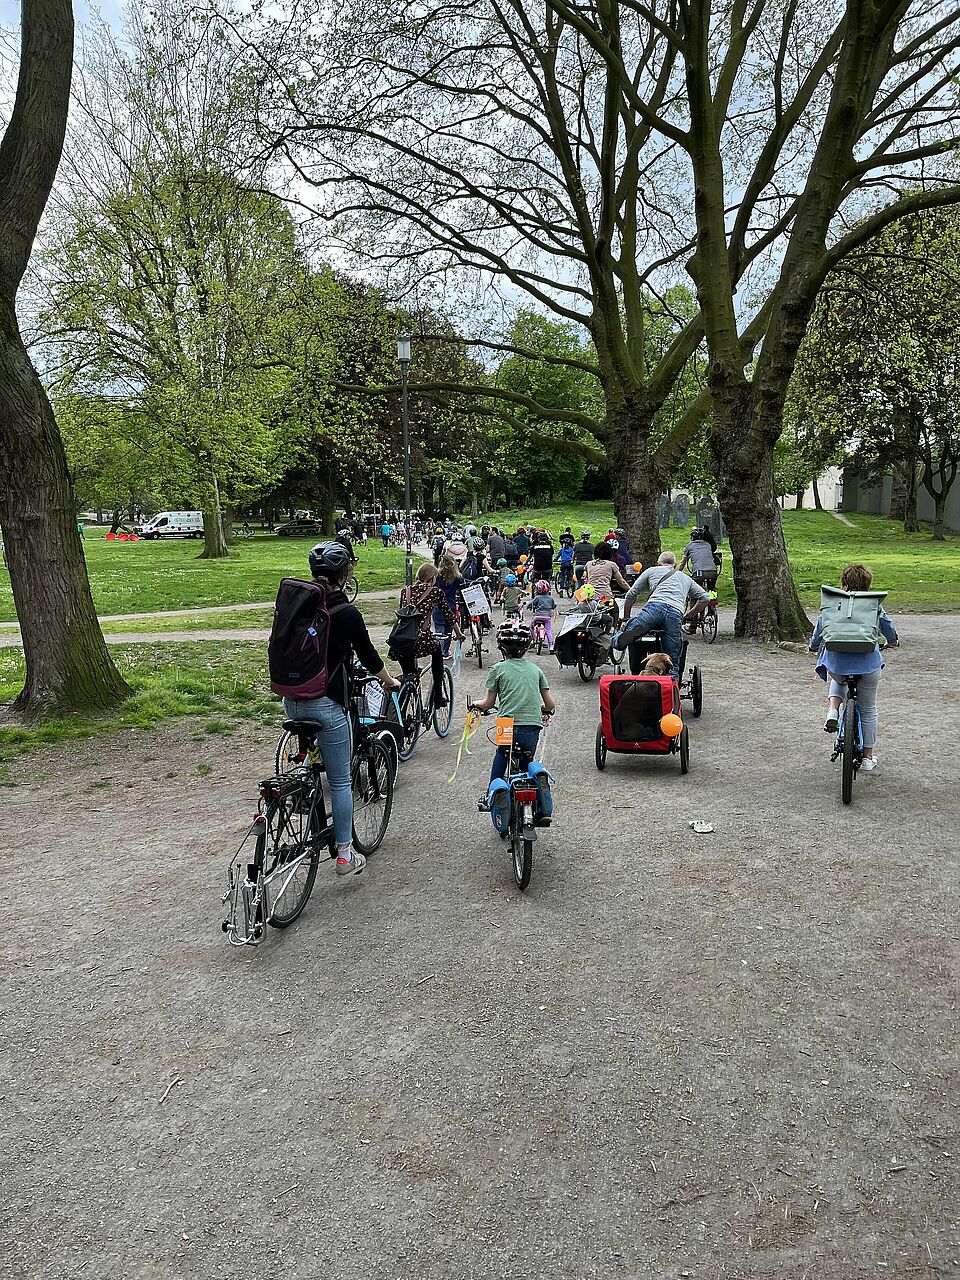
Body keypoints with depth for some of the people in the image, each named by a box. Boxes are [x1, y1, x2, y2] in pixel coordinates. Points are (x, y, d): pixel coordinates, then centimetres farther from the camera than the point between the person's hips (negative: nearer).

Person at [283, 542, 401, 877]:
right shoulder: (348, 614, -13)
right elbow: (368, 655, -2)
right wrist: (390, 681, 18)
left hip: (291, 700, 6)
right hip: (326, 703, -6)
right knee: (340, 781, 5)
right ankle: (345, 855, 12)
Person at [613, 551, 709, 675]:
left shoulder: (652, 571, 30)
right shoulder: (686, 578, 37)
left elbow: (630, 595, 26)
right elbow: (705, 597, 30)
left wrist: (626, 619, 36)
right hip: (676, 614, 2)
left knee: (617, 642, -5)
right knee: (673, 662, 3)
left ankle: (631, 628, -36)